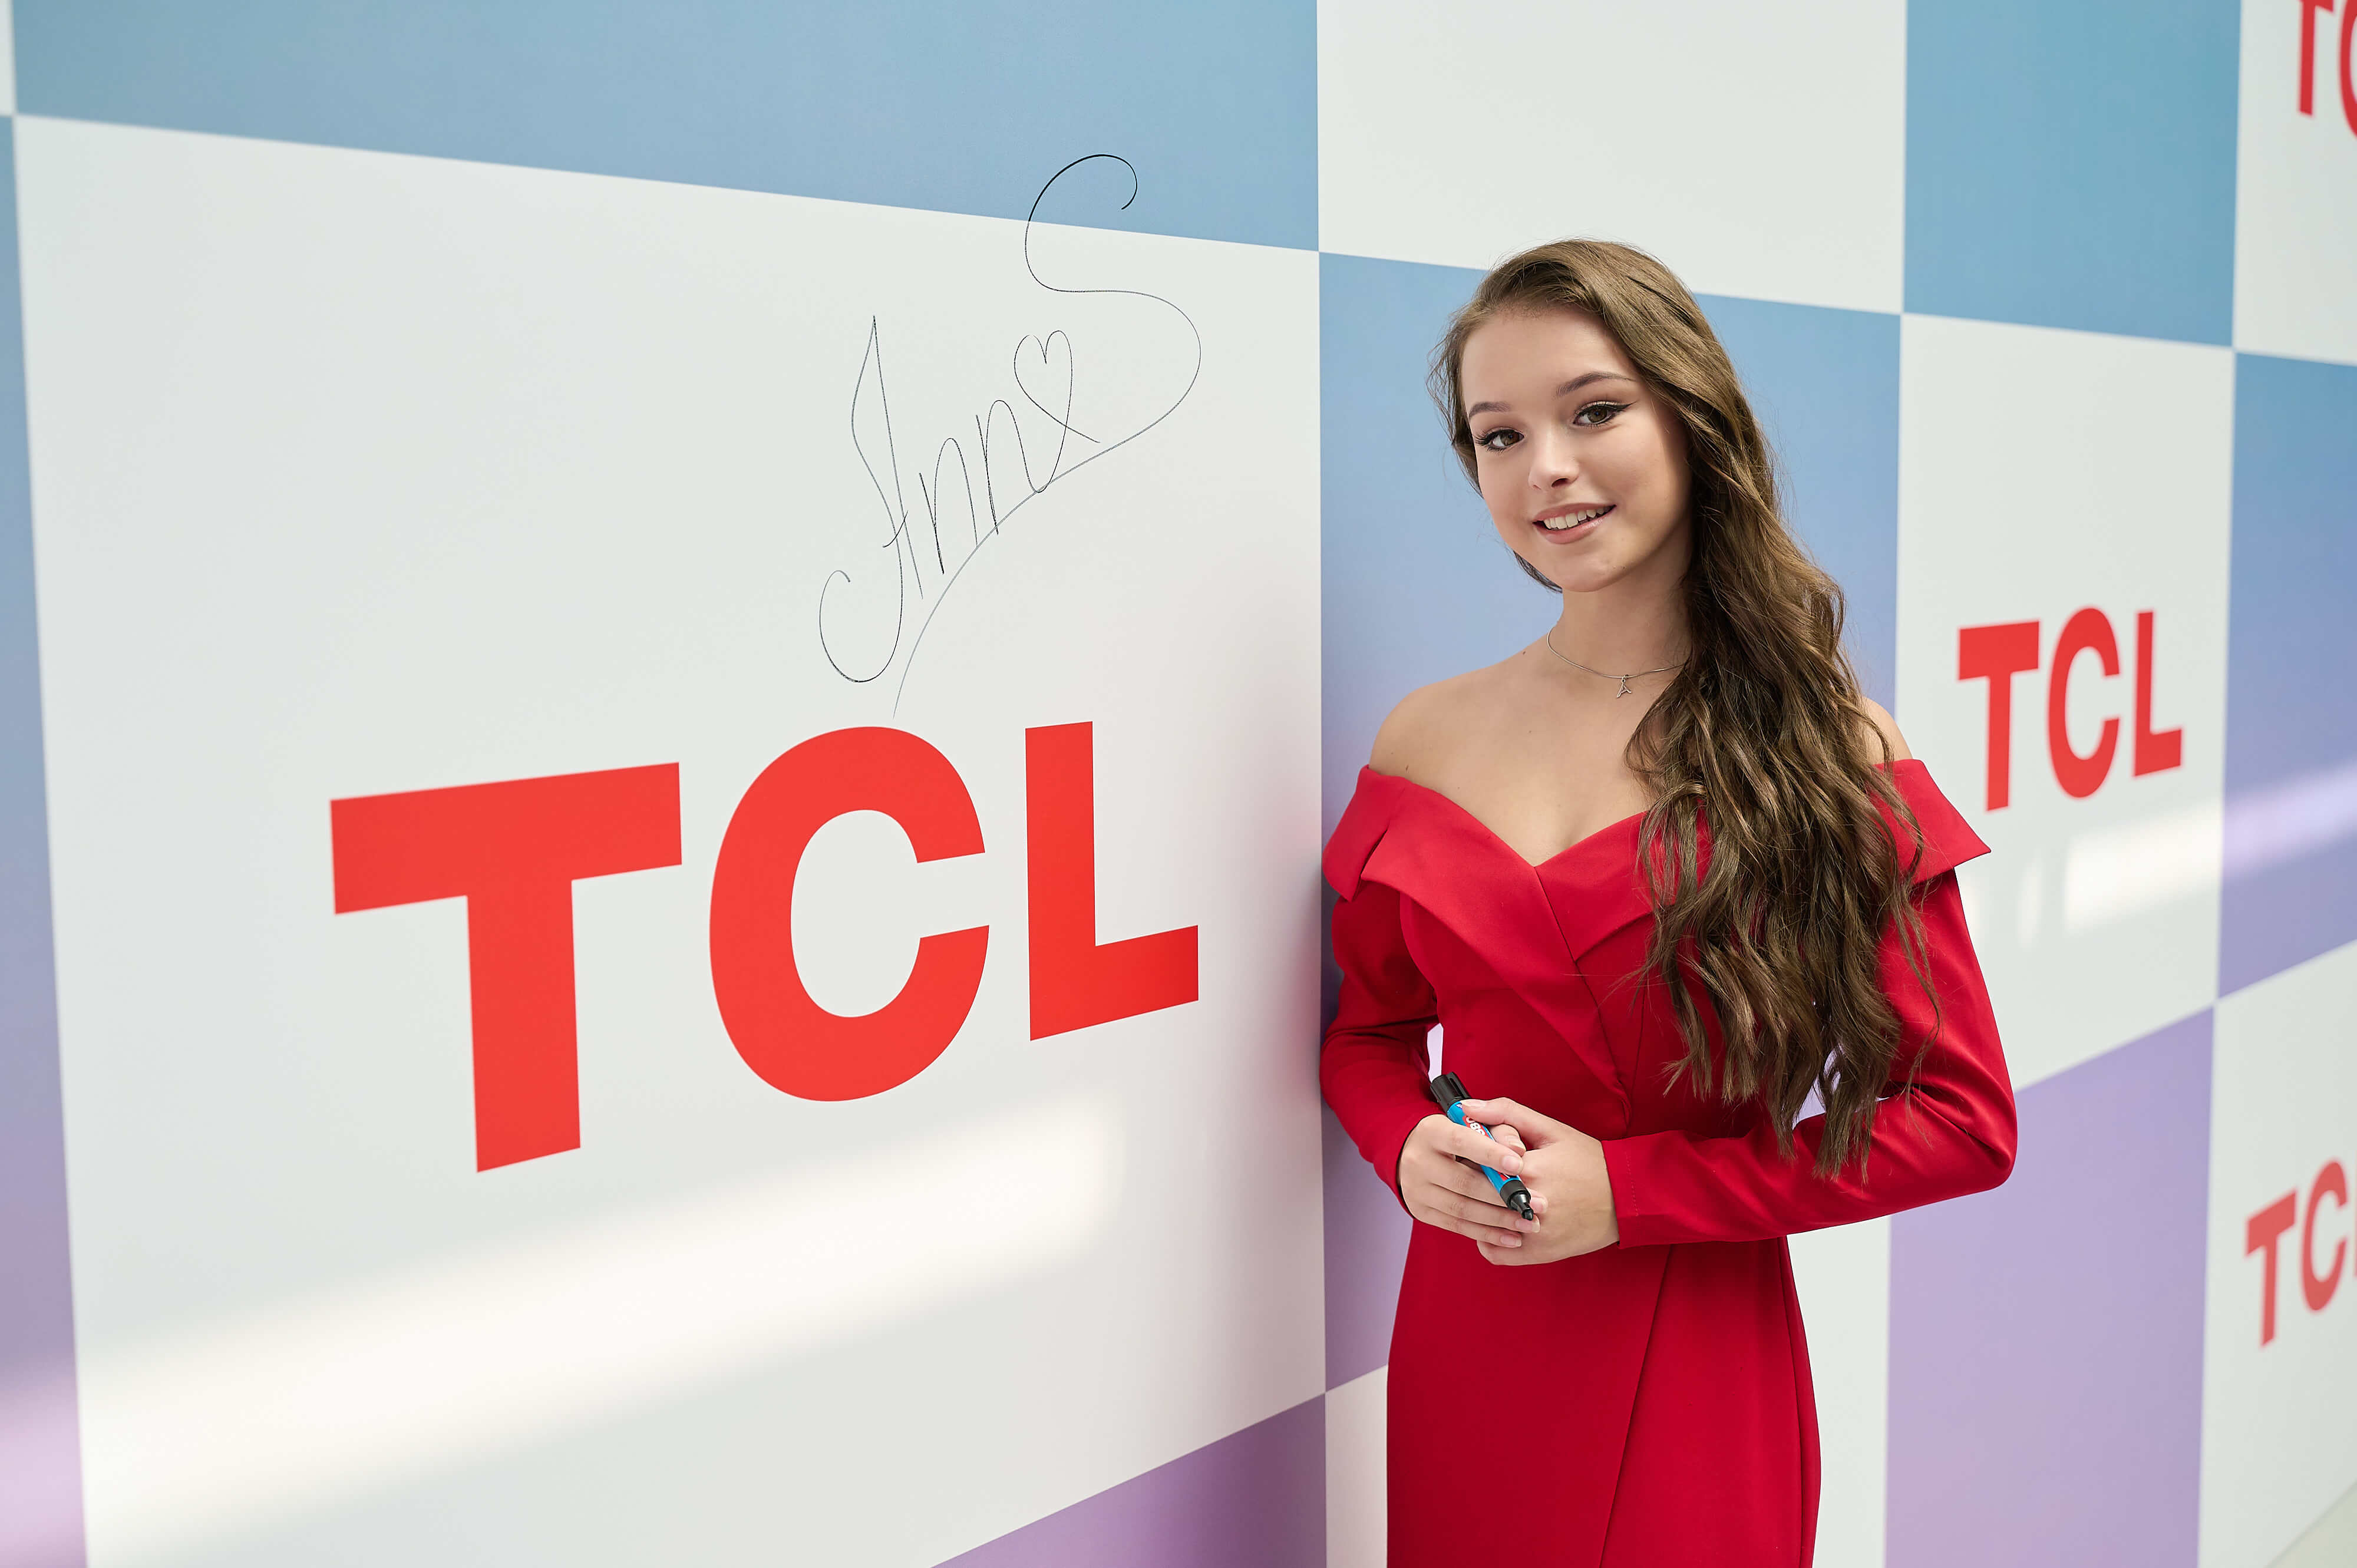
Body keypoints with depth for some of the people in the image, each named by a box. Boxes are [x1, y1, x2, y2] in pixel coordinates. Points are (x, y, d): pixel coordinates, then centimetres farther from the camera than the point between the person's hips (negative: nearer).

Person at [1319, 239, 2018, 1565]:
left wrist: (1627, 1191, -14)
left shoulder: (1829, 751, -9)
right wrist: (1409, 1148, -10)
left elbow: (1963, 1121, -7)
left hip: (1697, 1363, -3)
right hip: (1461, 1347, 3)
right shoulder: (1426, 739, 1)